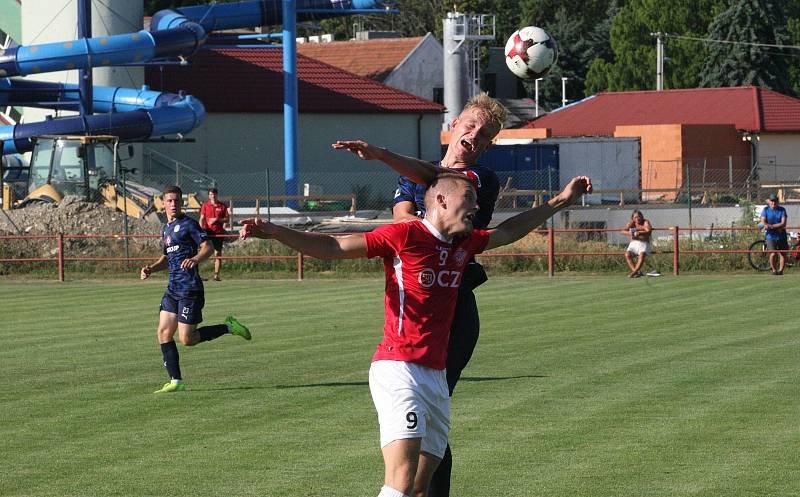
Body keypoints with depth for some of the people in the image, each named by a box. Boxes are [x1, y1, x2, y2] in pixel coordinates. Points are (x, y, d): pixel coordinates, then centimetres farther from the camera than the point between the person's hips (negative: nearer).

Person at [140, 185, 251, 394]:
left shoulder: (188, 224, -7)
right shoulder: (166, 229, 18)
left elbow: (208, 247, -16)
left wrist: (195, 259, -36)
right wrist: (151, 269, 13)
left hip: (190, 288, -8)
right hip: (173, 289, 8)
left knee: (187, 339, -10)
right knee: (163, 333, 1)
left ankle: (228, 327, 8)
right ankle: (176, 382, 5)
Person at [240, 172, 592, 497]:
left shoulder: (465, 243, 16)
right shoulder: (403, 236, -6)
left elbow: (509, 231, 36)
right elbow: (333, 248, -7)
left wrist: (560, 201, 42)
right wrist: (274, 232, -18)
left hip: (436, 376, 8)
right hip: (398, 371, -8)